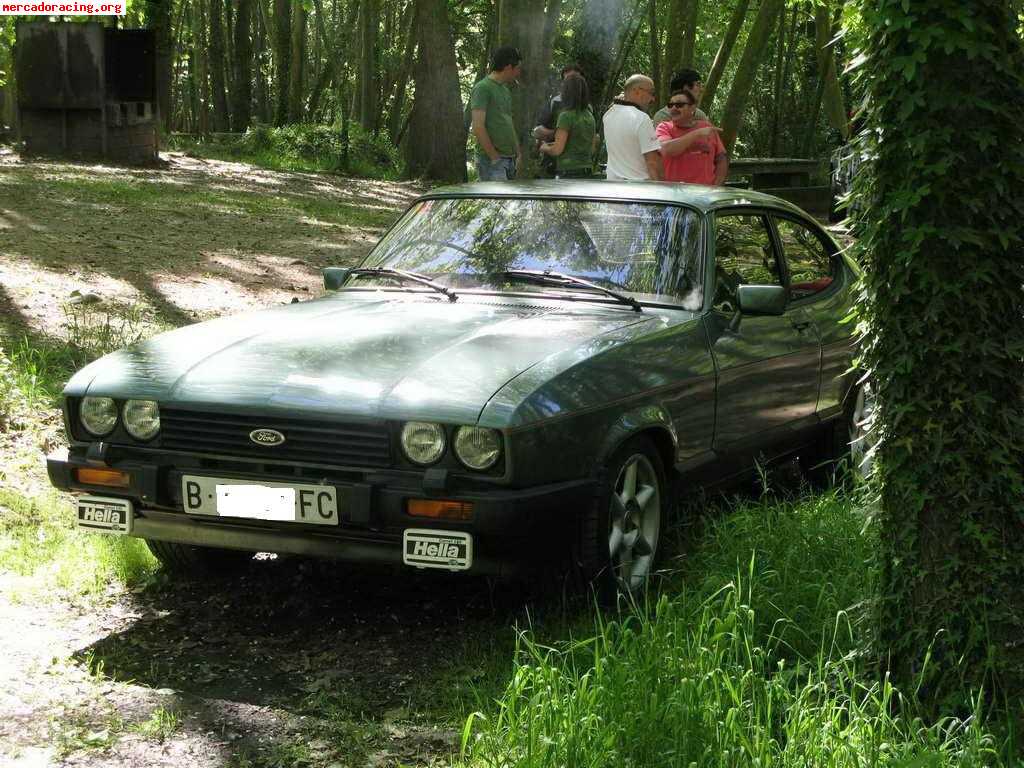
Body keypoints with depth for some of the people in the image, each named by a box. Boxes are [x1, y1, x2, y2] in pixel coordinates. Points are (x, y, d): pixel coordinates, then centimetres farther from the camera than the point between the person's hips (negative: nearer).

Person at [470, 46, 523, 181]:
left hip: (510, 160, 9)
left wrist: (518, 153, 16)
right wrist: (495, 157, -14)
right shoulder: (482, 88, -9)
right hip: (491, 162, -9)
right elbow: (478, 128, -16)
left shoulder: (506, 91, 20)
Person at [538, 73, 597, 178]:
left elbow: (557, 150, -14)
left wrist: (544, 148, 8)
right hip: (587, 171, 8)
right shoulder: (590, 117, 10)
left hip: (569, 172, -8)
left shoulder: (566, 116, -11)